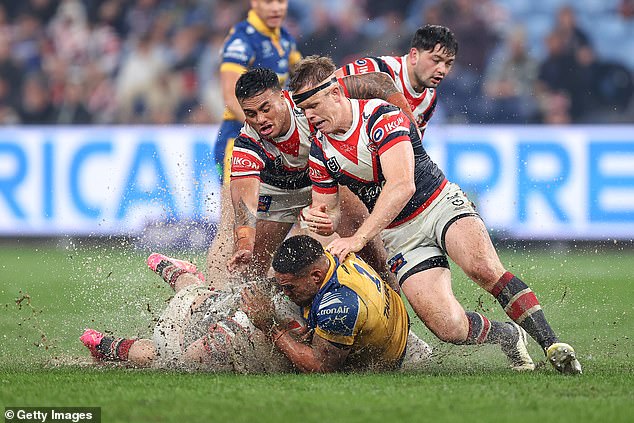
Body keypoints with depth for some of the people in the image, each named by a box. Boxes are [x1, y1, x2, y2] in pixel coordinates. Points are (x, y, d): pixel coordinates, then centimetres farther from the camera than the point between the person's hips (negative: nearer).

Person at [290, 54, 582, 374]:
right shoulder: (320, 150, 1)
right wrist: (323, 221, -19)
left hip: (441, 205, -4)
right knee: (449, 327, -19)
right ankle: (509, 337, 10)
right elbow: (329, 208, 8)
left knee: (483, 267, -36)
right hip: (398, 236, 4)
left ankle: (552, 345, -27)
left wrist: (358, 238, -37)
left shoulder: (381, 116, -18)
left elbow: (402, 186, -30)